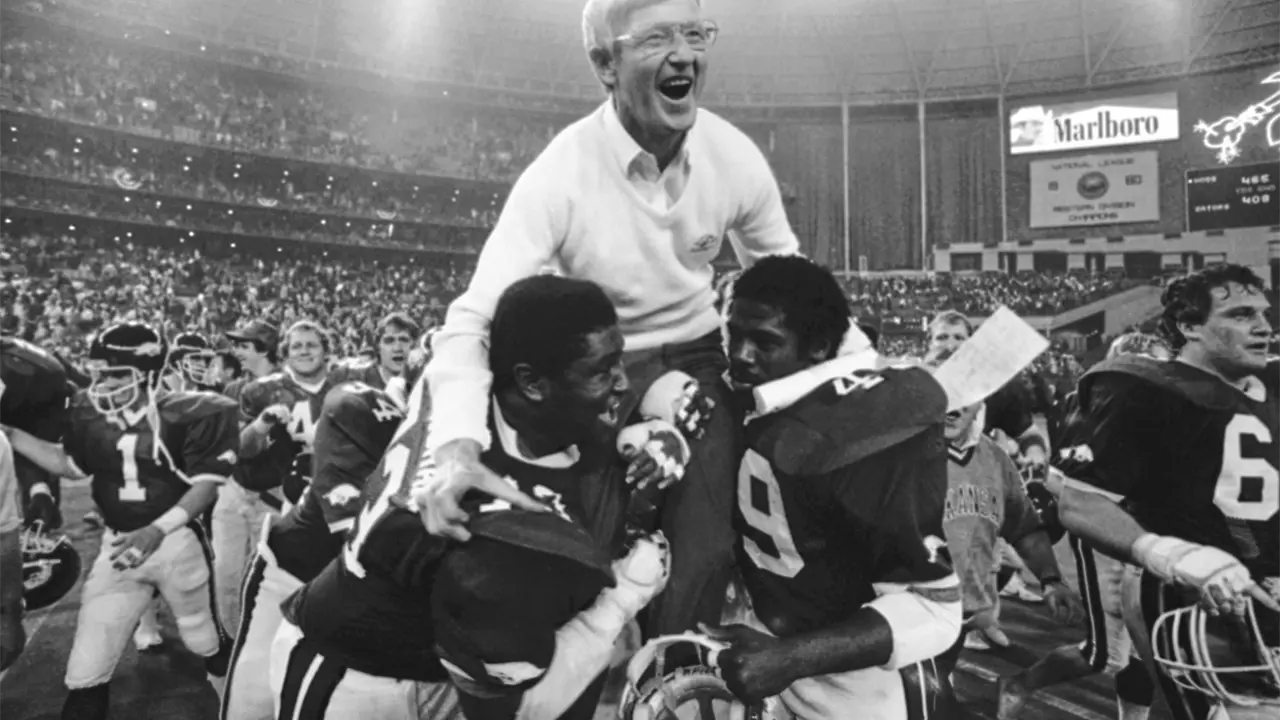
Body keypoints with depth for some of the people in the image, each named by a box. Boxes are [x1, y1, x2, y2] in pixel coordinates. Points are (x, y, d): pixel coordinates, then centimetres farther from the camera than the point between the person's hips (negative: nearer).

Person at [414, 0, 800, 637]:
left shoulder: (736, 156, -10)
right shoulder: (559, 174, -22)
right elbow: (473, 320, -30)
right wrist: (458, 448, -46)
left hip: (698, 362, 3)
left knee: (705, 553, -8)